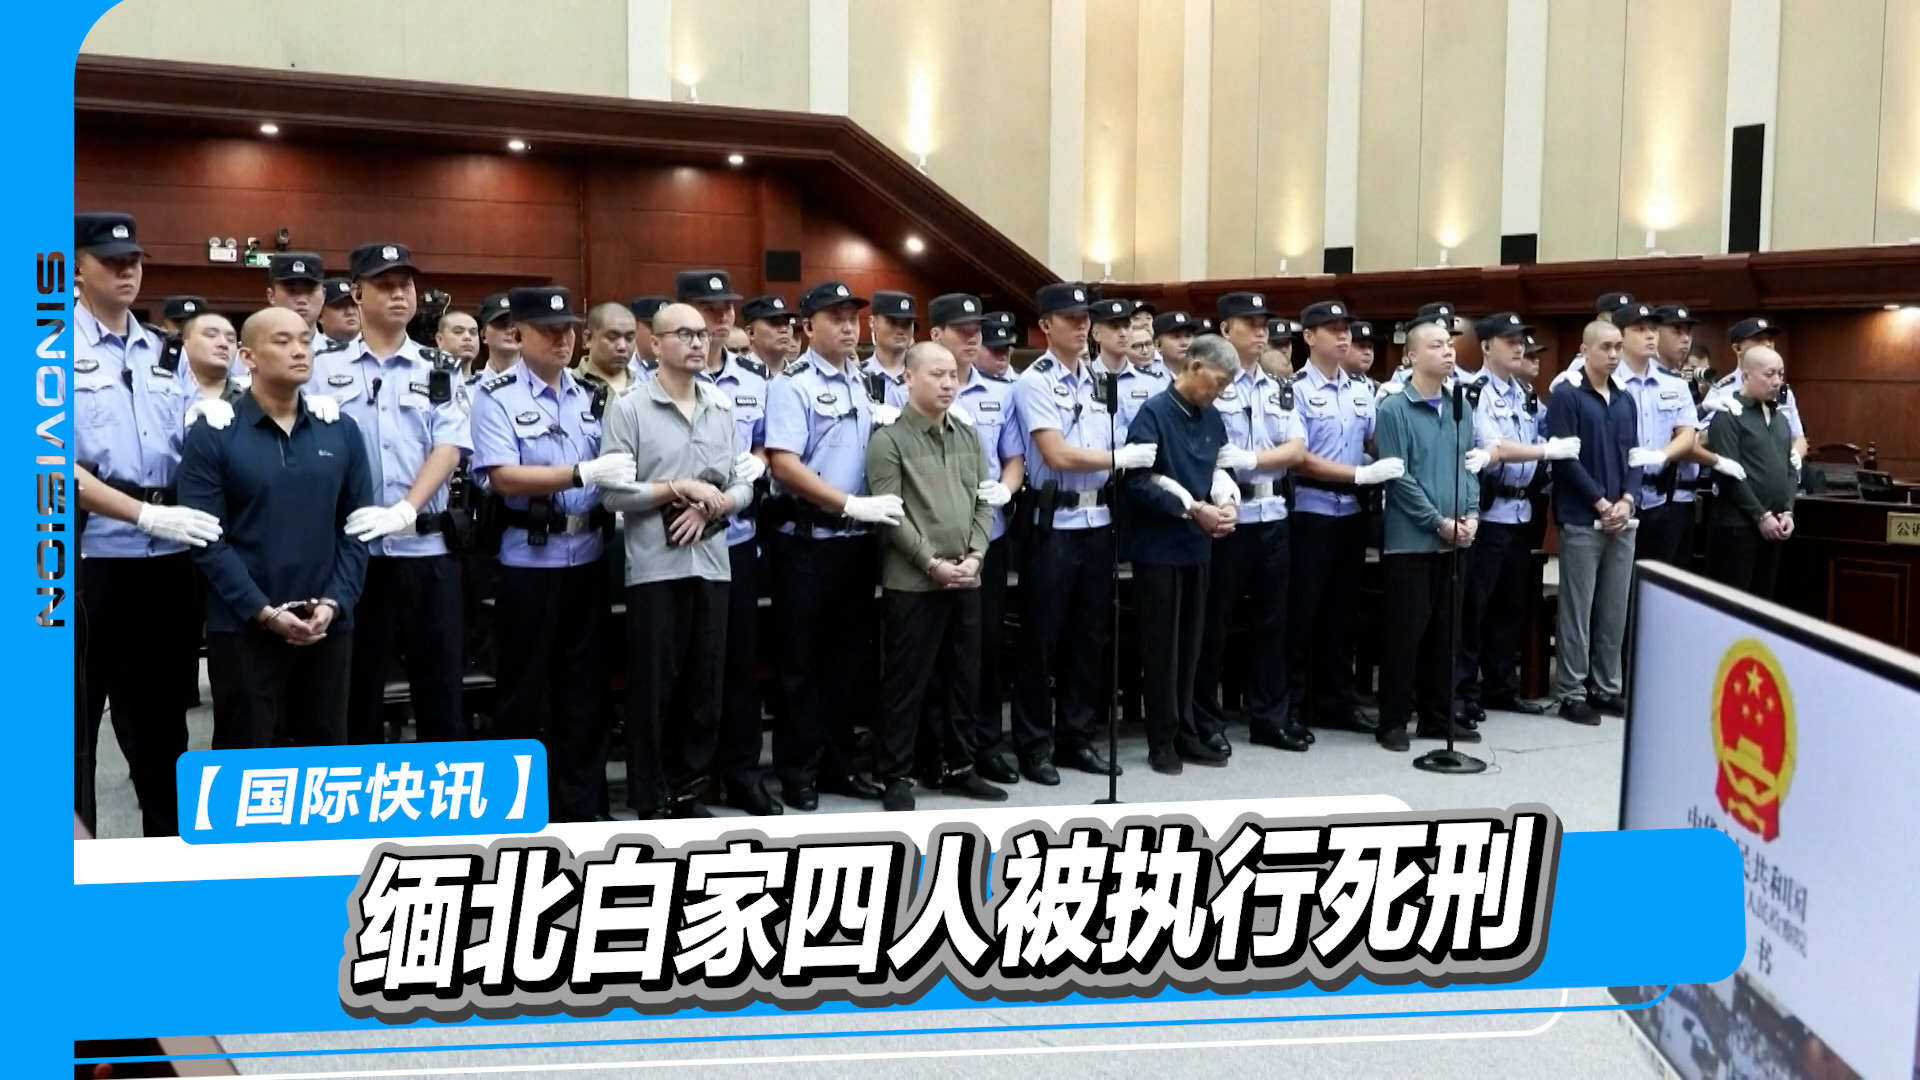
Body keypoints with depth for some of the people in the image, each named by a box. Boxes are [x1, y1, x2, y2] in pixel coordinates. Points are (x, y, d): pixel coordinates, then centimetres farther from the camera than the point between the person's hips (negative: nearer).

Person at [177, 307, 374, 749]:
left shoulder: (342, 432, 8)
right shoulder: (212, 435, -3)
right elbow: (206, 539, -8)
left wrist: (334, 602, -7)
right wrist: (264, 611, -16)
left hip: (328, 627, 3)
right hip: (242, 628, -3)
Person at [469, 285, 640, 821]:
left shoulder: (589, 395, 10)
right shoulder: (496, 396, -7)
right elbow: (504, 477, -18)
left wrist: (620, 492, -9)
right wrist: (583, 473, -25)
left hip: (586, 555, 5)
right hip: (528, 559, -5)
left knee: (583, 683, 11)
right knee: (522, 685, 5)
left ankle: (581, 805, 21)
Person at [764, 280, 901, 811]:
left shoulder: (864, 383, 12)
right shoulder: (793, 384, -10)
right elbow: (783, 465, -19)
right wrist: (851, 504, -20)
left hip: (858, 541, 7)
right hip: (808, 542, -6)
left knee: (848, 656, 13)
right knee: (803, 661, 3)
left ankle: (837, 763, 23)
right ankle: (797, 771, 13)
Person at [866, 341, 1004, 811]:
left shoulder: (970, 436, 13)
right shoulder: (888, 440, -5)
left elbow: (985, 502, 11)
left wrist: (974, 556, -3)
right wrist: (933, 564, -14)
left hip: (966, 579, 6)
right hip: (912, 582, -6)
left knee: (963, 678, 11)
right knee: (907, 680, 0)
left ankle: (957, 767, 23)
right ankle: (896, 775, 10)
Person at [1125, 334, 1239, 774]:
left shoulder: (1212, 418, 8)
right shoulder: (1153, 413, -12)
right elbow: (1138, 482, -17)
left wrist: (1226, 503, -7)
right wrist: (1193, 509, -19)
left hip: (1197, 543, 6)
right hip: (1159, 545, -6)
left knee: (1191, 642, 11)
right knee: (1161, 644, 2)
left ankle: (1184, 732, 21)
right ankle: (1161, 741, 10)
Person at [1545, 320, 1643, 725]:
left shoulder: (1626, 399, 13)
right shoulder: (1566, 396, -6)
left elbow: (1634, 455, 12)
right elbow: (1565, 457, -12)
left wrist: (1626, 500, -4)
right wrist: (1601, 503, -13)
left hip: (1622, 518, 6)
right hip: (1582, 520, -6)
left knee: (1615, 610, 9)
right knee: (1578, 610, -1)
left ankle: (1606, 687, 19)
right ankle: (1571, 693, 5)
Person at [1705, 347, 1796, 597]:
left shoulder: (1780, 418, 17)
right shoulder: (1728, 416, -8)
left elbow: (1789, 469, 19)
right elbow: (1730, 475, -15)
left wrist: (1788, 511, 4)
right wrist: (1761, 516, -14)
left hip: (1773, 525, 7)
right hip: (1737, 526, -7)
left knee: (1763, 600, 11)